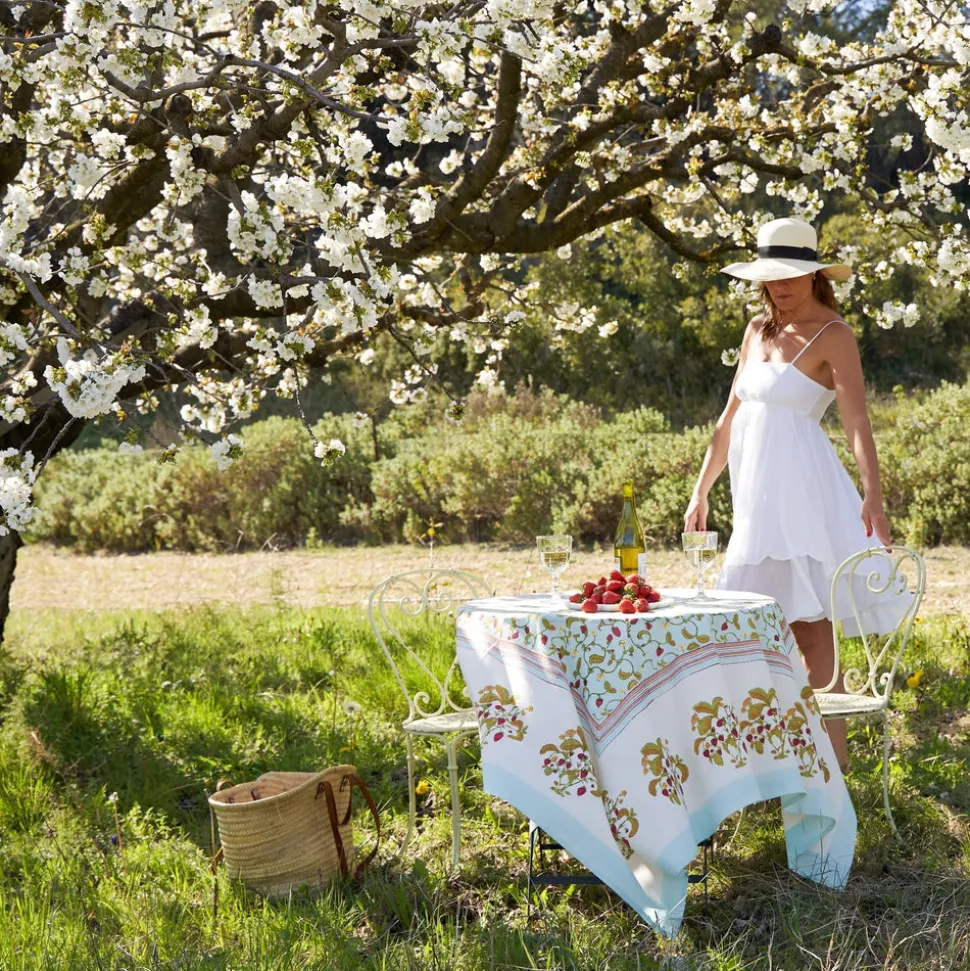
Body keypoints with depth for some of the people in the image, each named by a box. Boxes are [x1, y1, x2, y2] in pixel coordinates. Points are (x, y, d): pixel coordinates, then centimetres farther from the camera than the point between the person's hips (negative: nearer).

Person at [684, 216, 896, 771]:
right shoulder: (759, 330, 14)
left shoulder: (833, 336, -6)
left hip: (803, 490, -7)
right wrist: (702, 490, 19)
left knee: (809, 626, -8)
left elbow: (857, 423, -15)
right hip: (760, 493, 7)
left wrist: (873, 499, -26)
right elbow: (731, 419, 19)